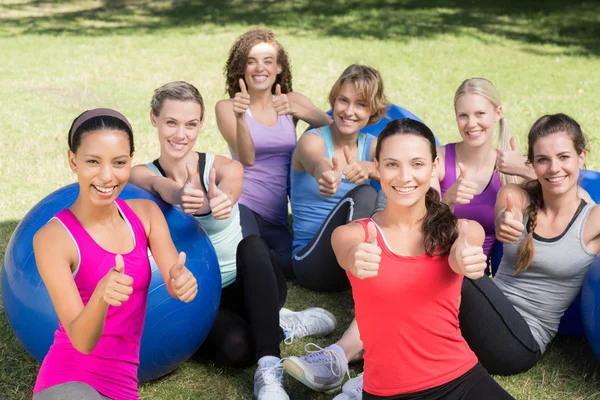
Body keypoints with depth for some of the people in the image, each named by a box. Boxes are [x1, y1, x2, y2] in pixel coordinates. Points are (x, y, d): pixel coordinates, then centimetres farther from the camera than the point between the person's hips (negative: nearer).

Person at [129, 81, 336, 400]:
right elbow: (163, 187, -32)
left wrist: (215, 203, -58)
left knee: (251, 245, -35)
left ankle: (269, 370, -33)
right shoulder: (143, 175, -7)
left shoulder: (226, 169, -8)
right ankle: (284, 326, -3)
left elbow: (225, 197, -32)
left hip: (248, 286, 1)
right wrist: (181, 194, -57)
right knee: (235, 346, -35)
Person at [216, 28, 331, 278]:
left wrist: (295, 111, -25)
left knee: (291, 263, -26)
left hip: (279, 214, 3)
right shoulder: (227, 107, 4)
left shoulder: (292, 101, 11)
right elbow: (247, 158, -11)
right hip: (244, 206, -3)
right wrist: (240, 116, -28)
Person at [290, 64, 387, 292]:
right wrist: (324, 172, -62)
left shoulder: (373, 146, 5)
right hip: (311, 262, -4)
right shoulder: (313, 139, -8)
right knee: (361, 196, -29)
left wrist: (369, 169, -44)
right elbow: (316, 162, -36)